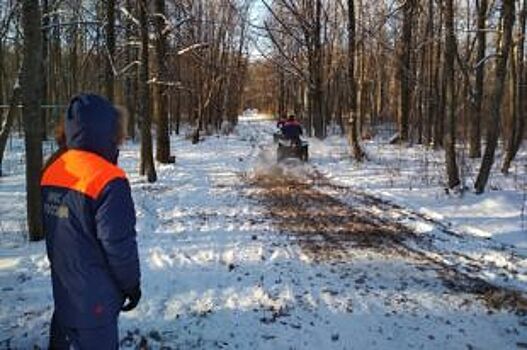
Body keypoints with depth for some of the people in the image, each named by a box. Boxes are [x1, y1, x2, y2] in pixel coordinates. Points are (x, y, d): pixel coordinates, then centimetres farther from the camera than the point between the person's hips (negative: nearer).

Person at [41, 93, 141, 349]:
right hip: (95, 299, -7)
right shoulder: (108, 181, -24)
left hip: (63, 289, 7)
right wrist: (131, 284, -7)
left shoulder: (52, 170, -3)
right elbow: (119, 244, -20)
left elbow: (51, 229, 9)